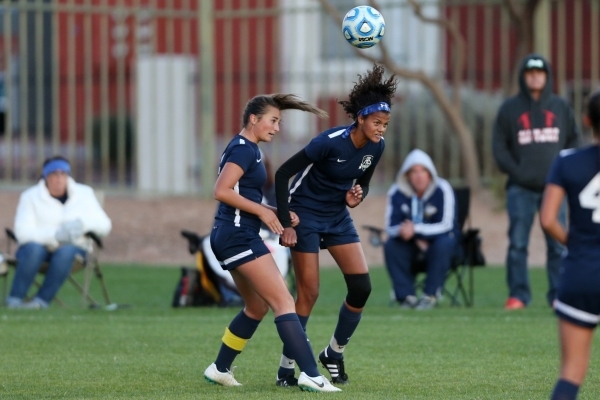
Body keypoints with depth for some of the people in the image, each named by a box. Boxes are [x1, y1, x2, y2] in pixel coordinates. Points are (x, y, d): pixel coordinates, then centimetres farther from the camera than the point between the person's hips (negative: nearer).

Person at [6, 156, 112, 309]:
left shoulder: (84, 193, 5)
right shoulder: (30, 197, -3)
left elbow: (104, 226, -1)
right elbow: (22, 232, -16)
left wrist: (82, 223, -22)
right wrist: (55, 234, -29)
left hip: (73, 248, 1)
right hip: (41, 246, -1)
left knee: (66, 252, -35)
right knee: (33, 248, -37)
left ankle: (42, 300, -33)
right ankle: (14, 299, -29)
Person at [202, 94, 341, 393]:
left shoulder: (245, 148, 18)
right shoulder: (244, 149, -12)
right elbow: (222, 191, -23)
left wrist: (276, 213, 8)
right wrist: (262, 211, -16)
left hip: (233, 237, 10)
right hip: (238, 236, -10)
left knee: (257, 306, 20)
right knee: (284, 303, -13)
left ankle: (219, 369, 26)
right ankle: (310, 375, -20)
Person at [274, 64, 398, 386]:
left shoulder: (376, 147, -8)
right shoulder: (331, 142, -27)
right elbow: (283, 174, -21)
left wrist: (356, 197, -13)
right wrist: (286, 224, -22)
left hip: (338, 217, 6)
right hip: (305, 216, -6)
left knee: (361, 287, -6)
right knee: (309, 293, -8)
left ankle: (335, 353, 14)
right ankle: (286, 367, 4)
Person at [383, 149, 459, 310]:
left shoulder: (442, 190, -20)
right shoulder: (396, 193, -12)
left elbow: (446, 225, -23)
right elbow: (391, 227, -12)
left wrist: (416, 229, -37)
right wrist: (409, 235, -32)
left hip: (442, 238, -3)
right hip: (412, 242, 3)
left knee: (442, 245, -36)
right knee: (391, 246, -26)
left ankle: (430, 295, -26)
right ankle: (407, 296, -23)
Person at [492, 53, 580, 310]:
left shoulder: (560, 107, 11)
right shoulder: (510, 108, 6)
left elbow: (573, 140, 16)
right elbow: (499, 146, 5)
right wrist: (514, 171, -8)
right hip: (521, 188, -1)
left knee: (558, 244, 0)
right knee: (518, 243, -4)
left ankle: (559, 295, 4)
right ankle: (518, 294, 0)